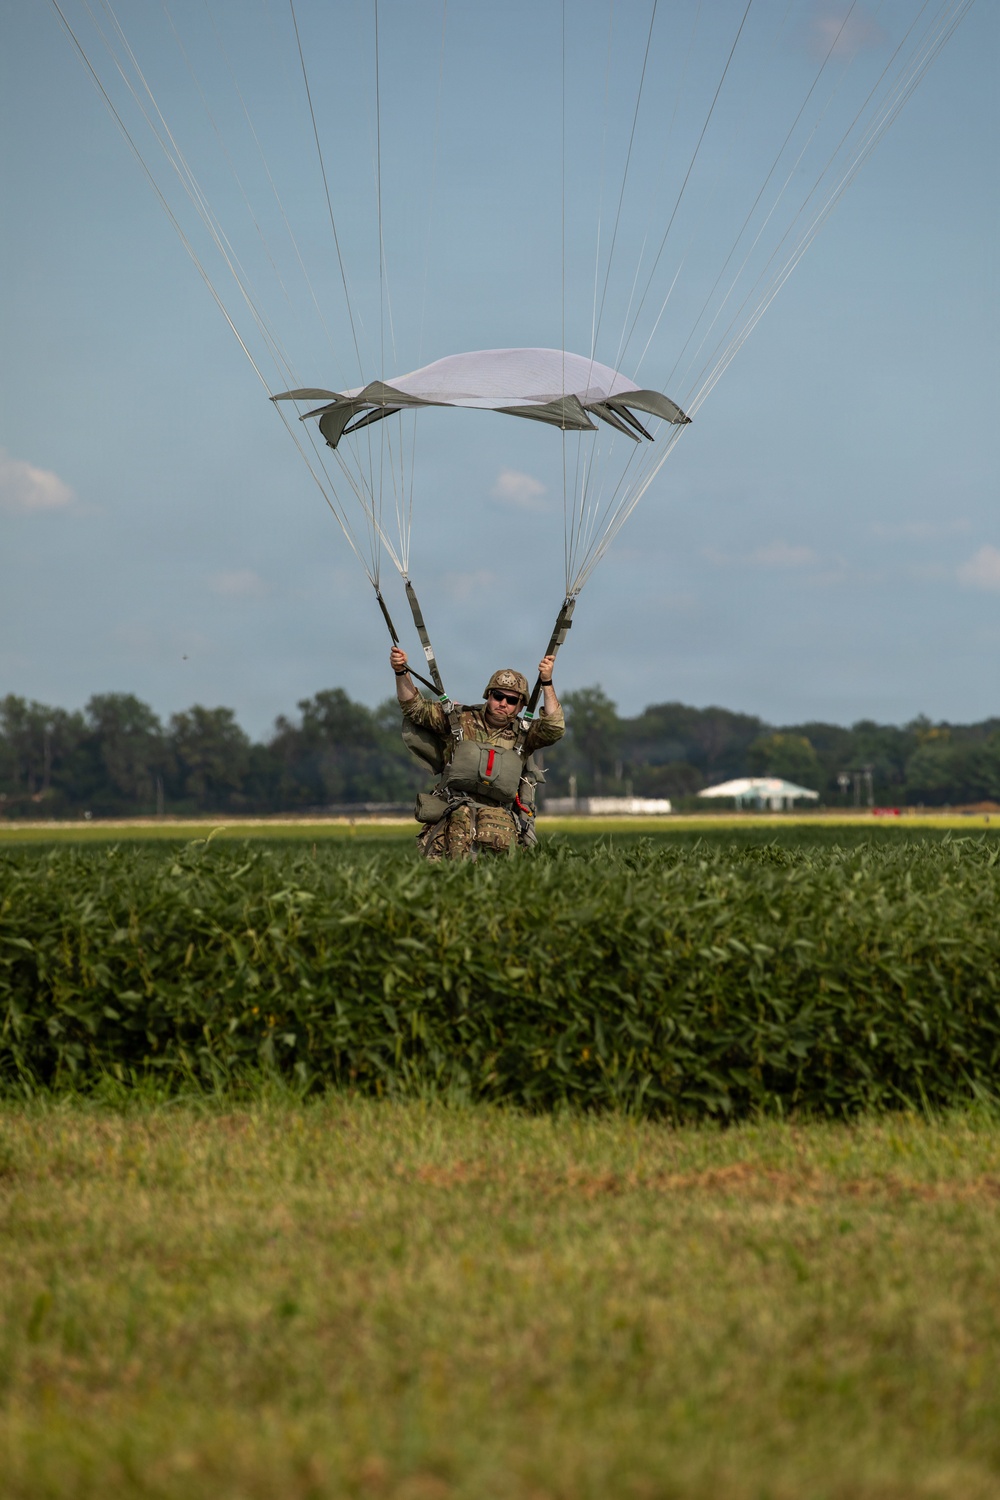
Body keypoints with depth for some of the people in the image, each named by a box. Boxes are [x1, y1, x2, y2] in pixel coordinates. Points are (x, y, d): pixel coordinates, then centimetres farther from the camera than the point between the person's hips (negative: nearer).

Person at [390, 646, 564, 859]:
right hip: (454, 809, -1)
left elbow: (554, 729, -4)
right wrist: (402, 672, -1)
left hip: (498, 812, 1)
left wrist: (547, 683, -10)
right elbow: (414, 707, 13)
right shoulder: (460, 720, 14)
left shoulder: (522, 735, 13)